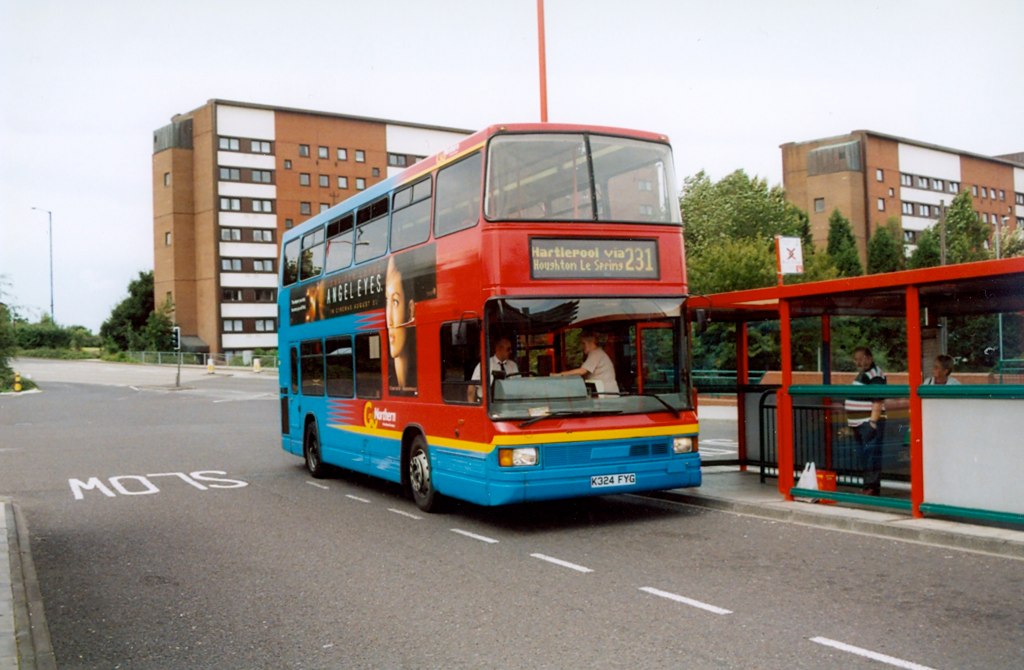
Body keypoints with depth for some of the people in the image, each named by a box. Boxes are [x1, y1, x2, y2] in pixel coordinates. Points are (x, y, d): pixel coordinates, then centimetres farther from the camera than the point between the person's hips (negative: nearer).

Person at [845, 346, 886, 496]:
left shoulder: (875, 375, -12)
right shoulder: (862, 374, 19)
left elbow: (877, 401, -20)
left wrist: (873, 422, -25)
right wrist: (852, 423, 25)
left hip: (869, 423, -10)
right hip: (859, 424, 10)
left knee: (871, 455, -9)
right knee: (865, 456, 13)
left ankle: (872, 488, -8)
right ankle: (868, 486, 20)